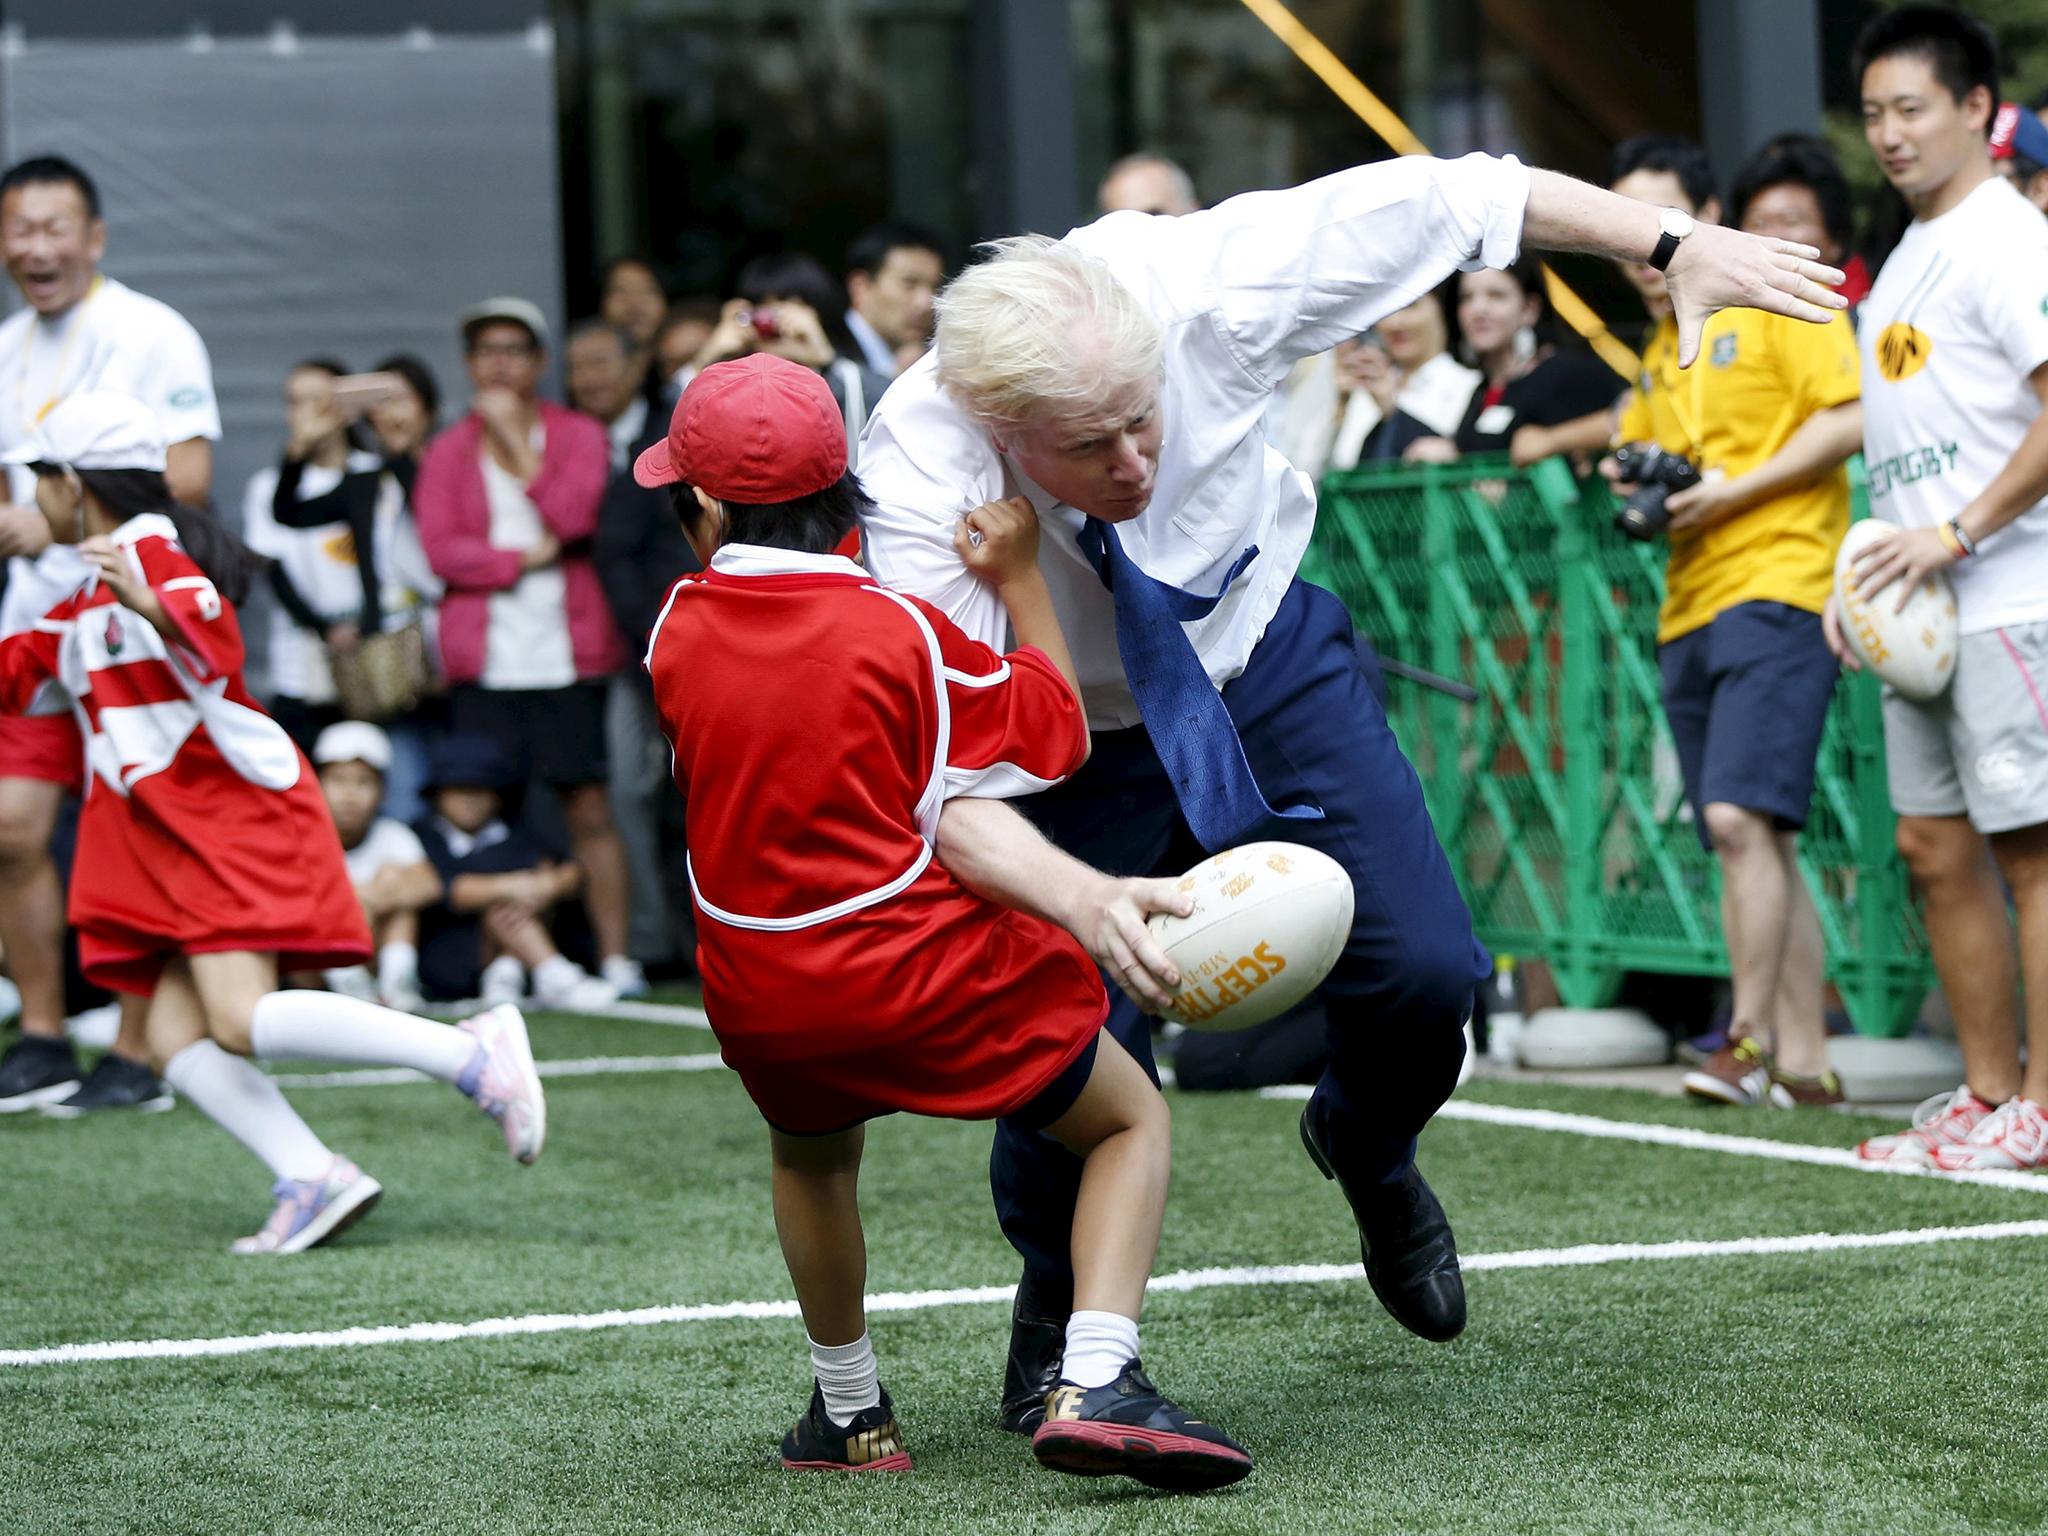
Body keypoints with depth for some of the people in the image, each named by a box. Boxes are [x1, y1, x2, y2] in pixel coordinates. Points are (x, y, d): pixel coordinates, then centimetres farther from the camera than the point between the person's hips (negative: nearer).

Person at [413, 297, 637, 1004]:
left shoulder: (580, 436, 9)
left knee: (589, 806, -3)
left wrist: (515, 438, -6)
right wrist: (526, 557, -10)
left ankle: (616, 959, -1)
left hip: (568, 653, -1)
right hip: (485, 659, 1)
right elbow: (441, 548, -1)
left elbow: (574, 514, -9)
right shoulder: (448, 452, 11)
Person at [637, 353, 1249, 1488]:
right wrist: (1022, 580, 2)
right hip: (929, 971, -4)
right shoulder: (900, 629, -12)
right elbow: (1055, 733, -4)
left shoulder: (679, 628, -2)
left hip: (758, 998, 4)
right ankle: (1094, 1384, -9)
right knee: (1132, 1121, 13)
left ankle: (849, 1412, 40)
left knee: (810, 1154, 36)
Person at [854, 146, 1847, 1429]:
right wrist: (1091, 910, -60)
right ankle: (1059, 1303, 18)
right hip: (1078, 738, -2)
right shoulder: (924, 482, -37)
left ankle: (1367, 1149, 32)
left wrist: (1677, 246, -13)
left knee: (1427, 974, -8)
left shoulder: (1197, 289, -32)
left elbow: (1442, 199, -17)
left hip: (1268, 663, 3)